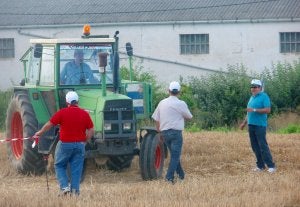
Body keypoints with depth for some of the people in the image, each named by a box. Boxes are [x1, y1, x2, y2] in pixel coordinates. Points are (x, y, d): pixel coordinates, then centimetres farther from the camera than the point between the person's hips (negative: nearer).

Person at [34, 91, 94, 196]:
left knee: (59, 166, 13)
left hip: (65, 144, -2)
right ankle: (75, 190, 5)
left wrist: (40, 133, 16)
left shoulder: (62, 113, -8)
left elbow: (49, 124, 0)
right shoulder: (84, 114, -1)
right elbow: (91, 130, 0)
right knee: (76, 168, 8)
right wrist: (84, 141, 12)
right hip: (79, 144, 2)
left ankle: (64, 186, -2)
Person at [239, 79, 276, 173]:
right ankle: (260, 165, 12)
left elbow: (268, 110, -16)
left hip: (260, 125, -8)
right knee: (255, 146, 7)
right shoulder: (252, 97, 18)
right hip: (251, 125, 8)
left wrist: (254, 110, -19)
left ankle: (271, 166, -9)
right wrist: (244, 123, 23)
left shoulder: (264, 97, -6)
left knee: (263, 146, -11)